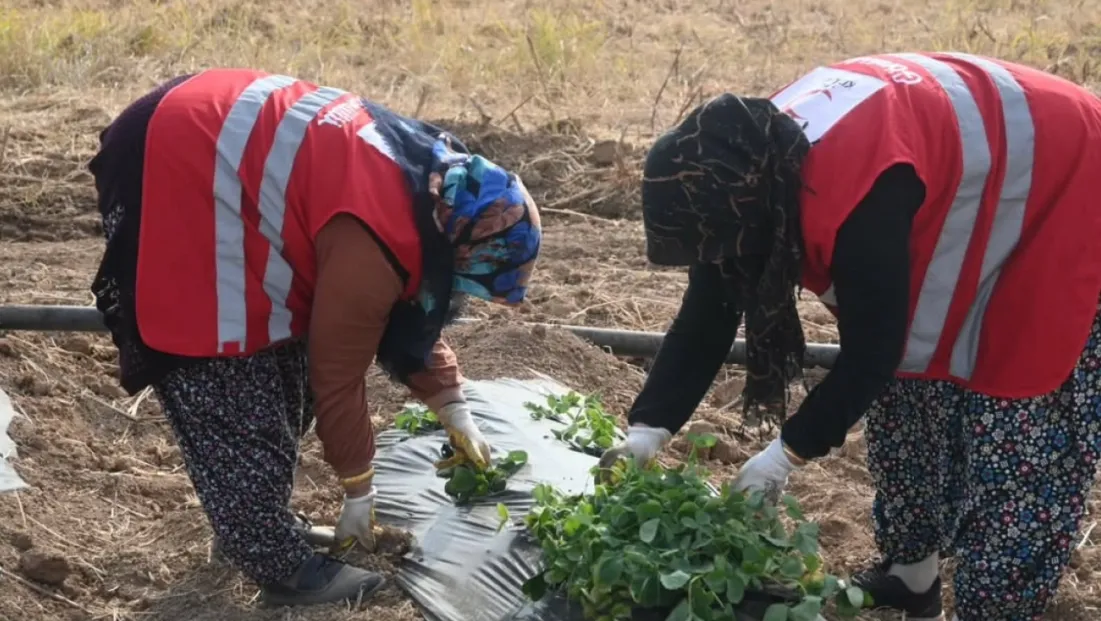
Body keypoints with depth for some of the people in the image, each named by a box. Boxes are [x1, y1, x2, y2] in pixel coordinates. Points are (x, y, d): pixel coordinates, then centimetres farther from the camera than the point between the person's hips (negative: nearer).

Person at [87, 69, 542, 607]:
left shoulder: (431, 176, 2)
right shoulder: (373, 245, -25)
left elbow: (411, 314, 17)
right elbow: (338, 375, -13)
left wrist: (456, 415, 20)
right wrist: (359, 492, 0)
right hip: (173, 181, -10)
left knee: (282, 364, 14)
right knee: (228, 391, -5)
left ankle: (257, 527, 26)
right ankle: (281, 565, 5)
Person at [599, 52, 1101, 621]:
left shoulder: (859, 198, -40)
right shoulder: (749, 165, -14)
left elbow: (871, 348, -30)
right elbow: (709, 312, -8)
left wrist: (791, 450, -19)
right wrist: (649, 427, -13)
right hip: (965, 209, 9)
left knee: (1018, 448, -5)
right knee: (907, 410, 12)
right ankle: (910, 575, 26)